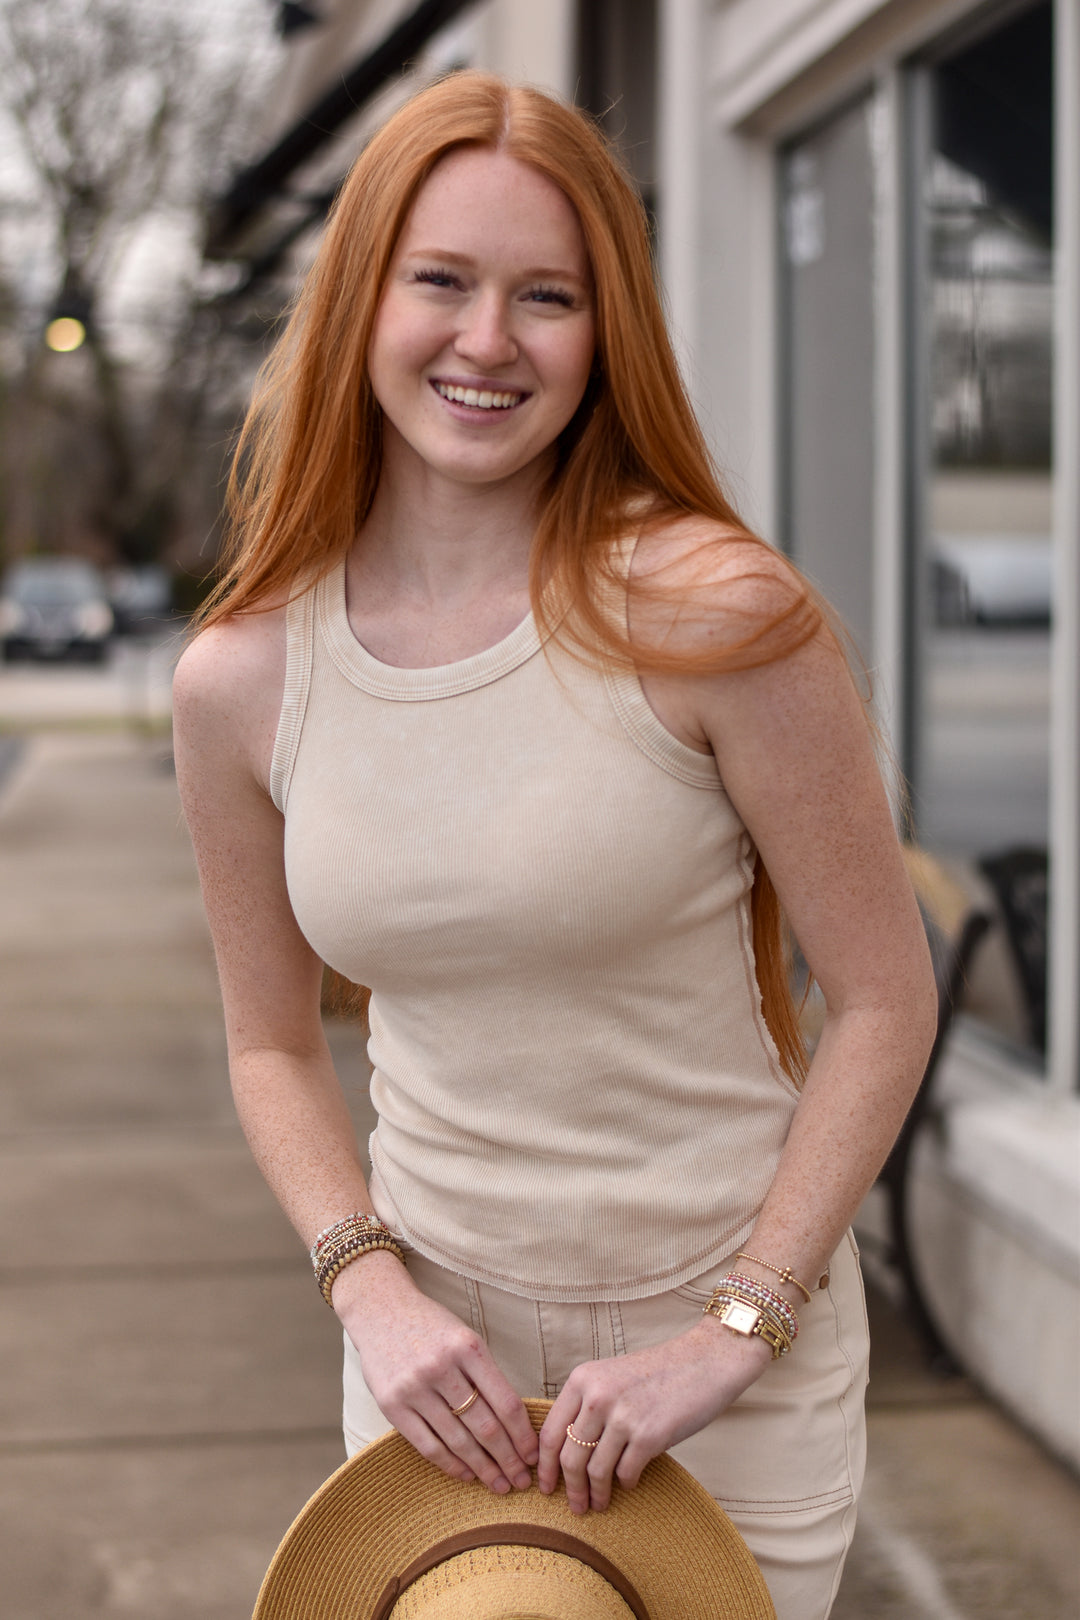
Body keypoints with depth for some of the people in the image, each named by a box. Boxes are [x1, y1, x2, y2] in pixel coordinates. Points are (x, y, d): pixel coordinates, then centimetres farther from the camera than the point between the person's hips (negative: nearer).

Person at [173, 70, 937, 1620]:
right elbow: (274, 1043, 6)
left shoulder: (714, 616, -17)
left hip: (728, 1324, -3)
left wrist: (732, 1331, -14)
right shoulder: (242, 680, -6)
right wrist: (373, 1291, -8)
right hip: (437, 1336, 3)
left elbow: (885, 999, -11)